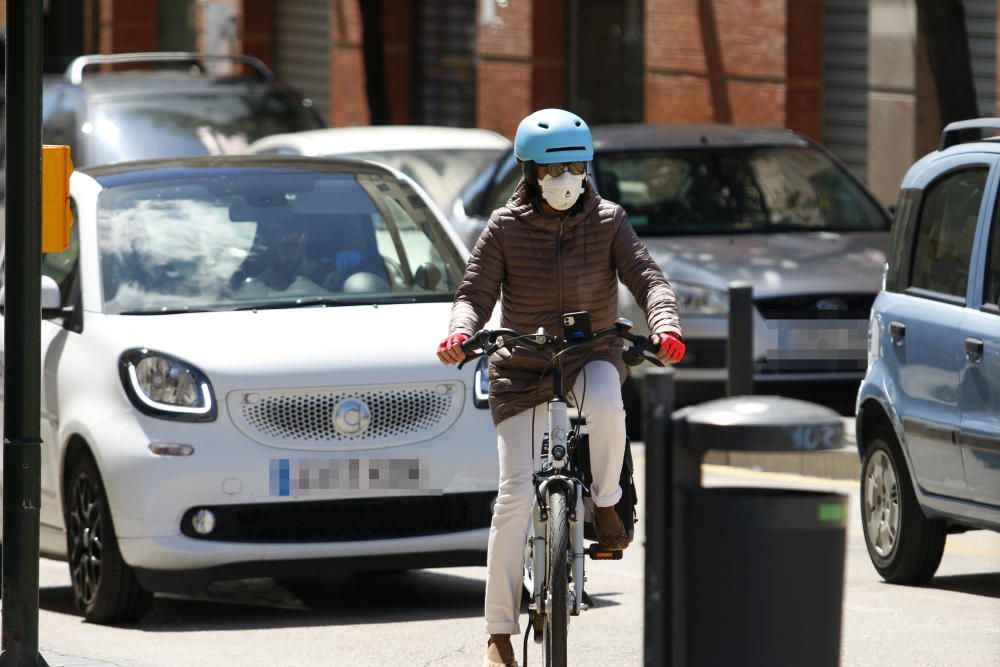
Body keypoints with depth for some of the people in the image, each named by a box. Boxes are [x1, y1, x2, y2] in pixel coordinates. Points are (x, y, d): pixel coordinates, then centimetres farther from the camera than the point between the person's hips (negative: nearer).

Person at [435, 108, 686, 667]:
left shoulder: (608, 222, -3)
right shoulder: (506, 228, -4)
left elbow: (647, 278, -11)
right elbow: (476, 293, -5)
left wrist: (665, 325, -32)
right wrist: (460, 332, -28)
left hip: (593, 354, 0)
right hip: (522, 368, 0)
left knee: (604, 401, -39)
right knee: (516, 496, -11)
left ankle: (606, 505, -12)